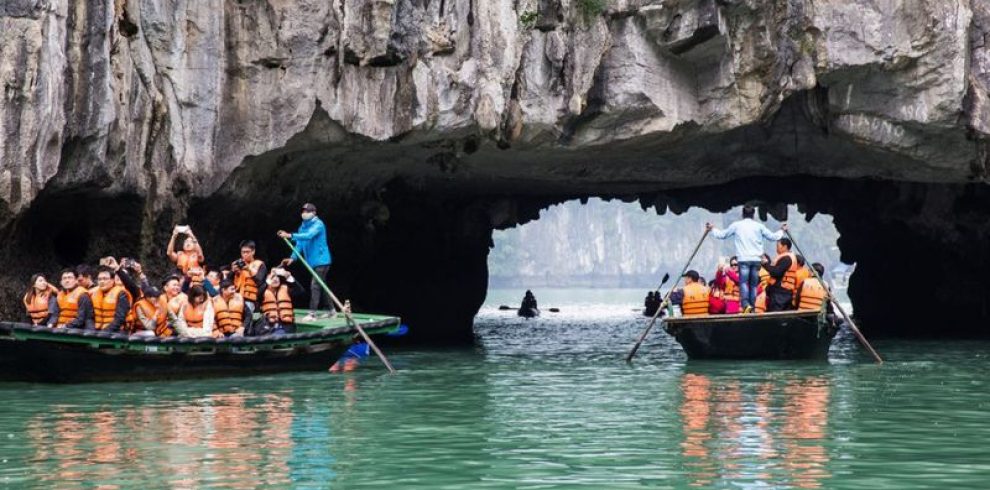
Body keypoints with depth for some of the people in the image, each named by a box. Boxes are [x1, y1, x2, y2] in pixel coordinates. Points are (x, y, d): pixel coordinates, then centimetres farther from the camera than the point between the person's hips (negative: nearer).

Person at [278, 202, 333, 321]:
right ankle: (332, 310, 24)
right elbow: (299, 244, 10)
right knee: (321, 286, 14)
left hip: (321, 261, -9)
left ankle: (312, 314, -17)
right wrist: (293, 258, -4)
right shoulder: (303, 226, 12)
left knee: (315, 285, -14)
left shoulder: (318, 224, -14)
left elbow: (308, 236, -30)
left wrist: (290, 236, -38)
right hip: (313, 262, 9)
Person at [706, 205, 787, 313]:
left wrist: (712, 229, 33)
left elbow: (722, 235, 14)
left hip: (743, 259, -2)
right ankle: (752, 307, 8)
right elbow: (772, 237, 17)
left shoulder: (736, 225, 5)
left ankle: (745, 304, -29)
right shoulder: (759, 226, 8)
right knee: (753, 284, 9)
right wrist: (782, 231, 37)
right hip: (756, 259, 2)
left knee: (743, 282, -9)